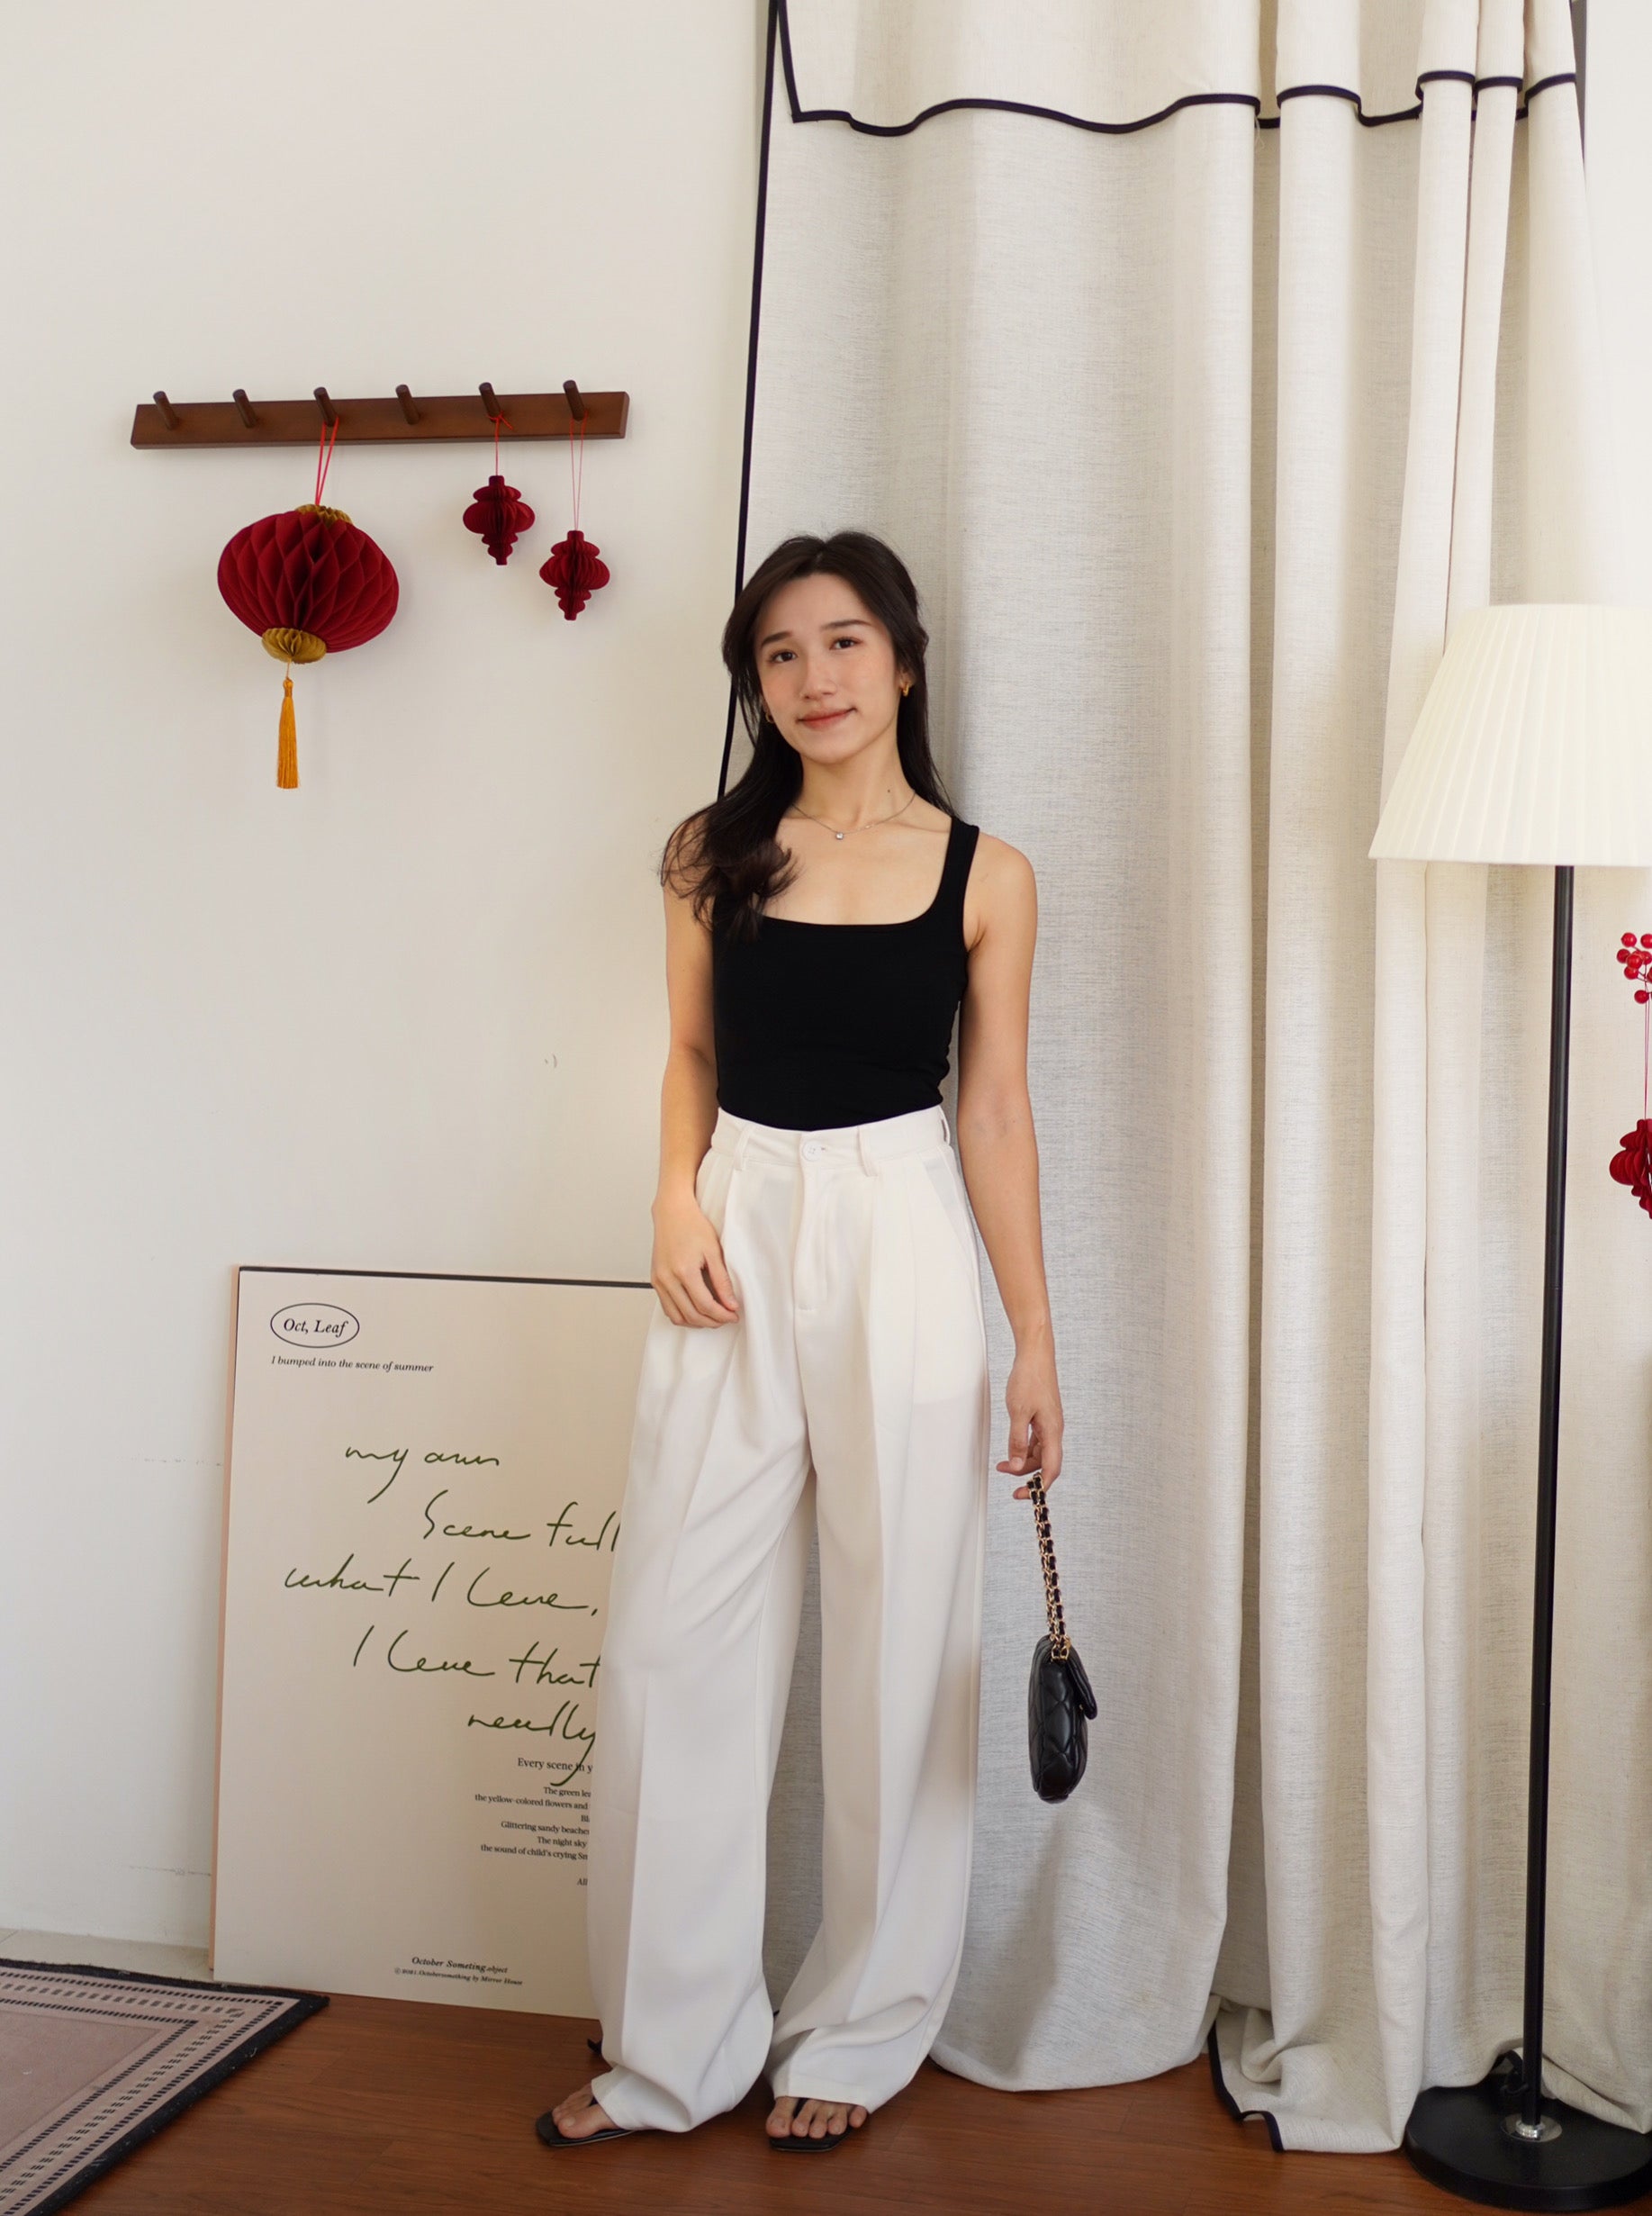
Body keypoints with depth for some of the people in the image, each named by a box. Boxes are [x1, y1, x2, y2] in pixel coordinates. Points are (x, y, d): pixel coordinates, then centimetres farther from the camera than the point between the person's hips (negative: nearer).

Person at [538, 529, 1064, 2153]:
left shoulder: (983, 877, 2)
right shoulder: (716, 851, 7)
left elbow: (996, 1112, 3)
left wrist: (1036, 1340, 1)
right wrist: (677, 1197, -4)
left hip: (900, 1242, -2)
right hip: (736, 1237, 2)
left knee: (894, 1646, 5)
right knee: (674, 1639, 4)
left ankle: (855, 2034, 25)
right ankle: (672, 2045, 21)